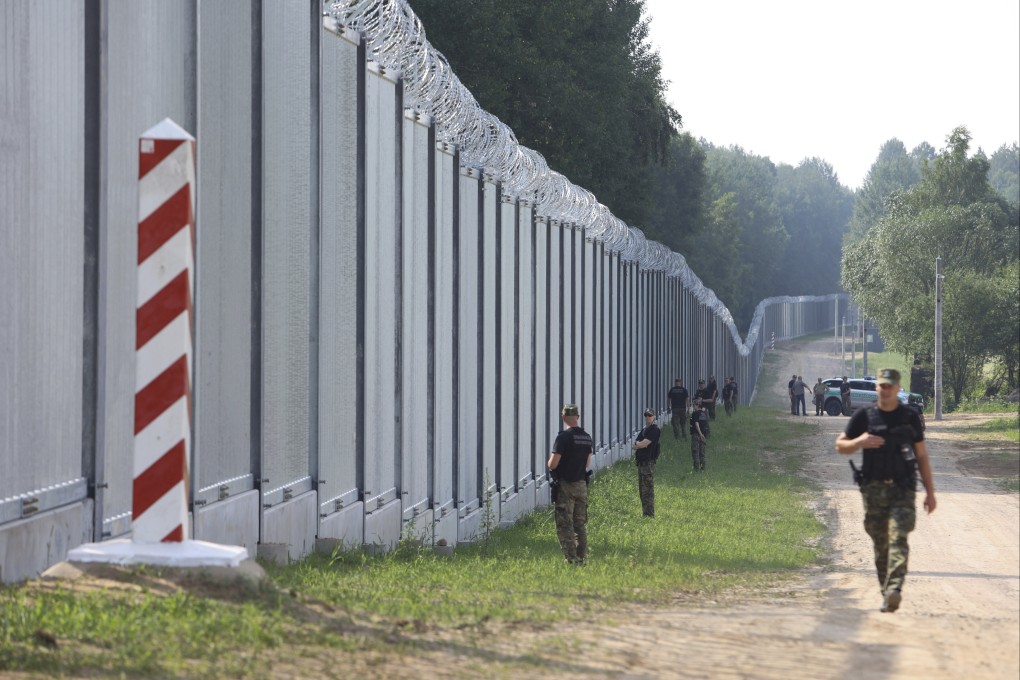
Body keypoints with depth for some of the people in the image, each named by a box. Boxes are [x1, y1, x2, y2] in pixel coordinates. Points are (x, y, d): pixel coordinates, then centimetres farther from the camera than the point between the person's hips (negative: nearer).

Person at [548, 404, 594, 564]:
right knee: (580, 524, 14)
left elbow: (552, 464, -17)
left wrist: (549, 462, 4)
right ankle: (581, 558, 16)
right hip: (581, 485, 6)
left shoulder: (564, 437, -16)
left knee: (564, 525, -4)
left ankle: (571, 560, -9)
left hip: (565, 485, -6)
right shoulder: (587, 437, 6)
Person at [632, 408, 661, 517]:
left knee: (648, 490, -11)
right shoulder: (644, 429, 20)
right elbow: (637, 443, 16)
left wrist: (637, 444, 2)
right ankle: (645, 513, 17)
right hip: (641, 462, 10)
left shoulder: (654, 430, -8)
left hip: (649, 462, -10)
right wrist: (640, 444, -5)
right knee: (642, 491, 12)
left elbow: (644, 444, -16)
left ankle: (650, 514, -10)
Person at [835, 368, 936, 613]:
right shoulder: (864, 416, 6)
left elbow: (921, 456, 12)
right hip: (873, 489, 2)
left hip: (902, 489, -2)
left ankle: (894, 590, -30)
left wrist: (930, 491, 8)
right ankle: (886, 591, 18)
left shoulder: (910, 418, 7)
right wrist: (859, 442, -12)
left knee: (898, 538, -18)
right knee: (880, 545, 6)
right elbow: (840, 445, 10)